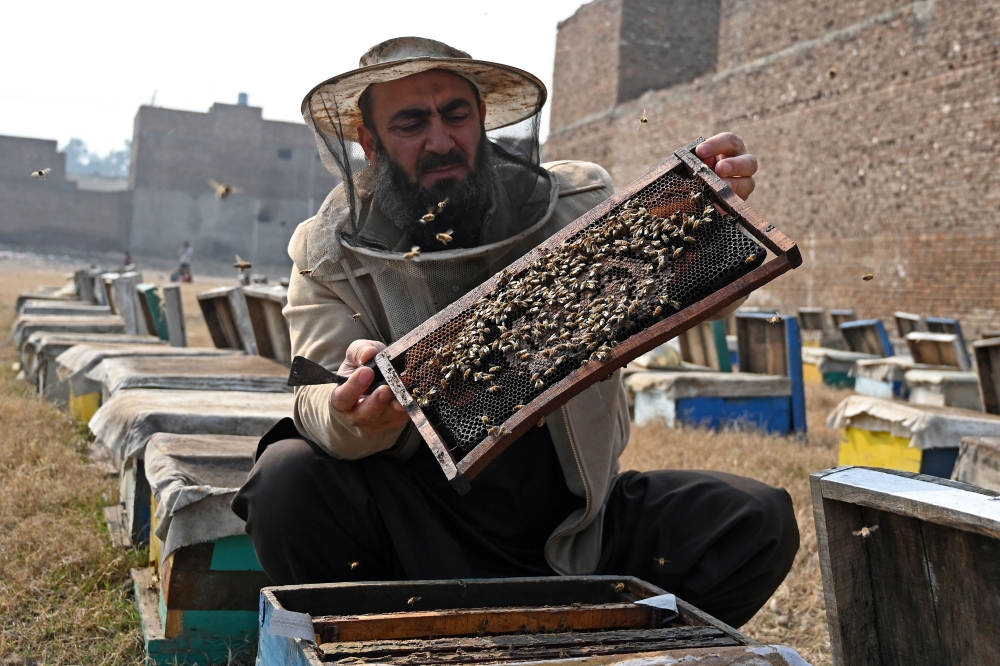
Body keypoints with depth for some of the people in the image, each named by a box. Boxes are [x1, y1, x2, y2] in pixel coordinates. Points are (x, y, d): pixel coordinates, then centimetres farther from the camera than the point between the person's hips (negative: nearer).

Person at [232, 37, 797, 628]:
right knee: (286, 480, -27)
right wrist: (354, 416, -38)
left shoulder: (580, 202, -3)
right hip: (421, 531, -1)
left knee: (759, 521, -17)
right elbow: (320, 406, -14)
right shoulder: (330, 251, -3)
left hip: (576, 527, 1)